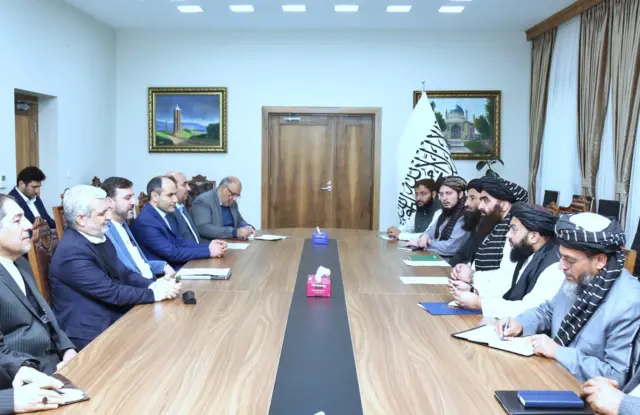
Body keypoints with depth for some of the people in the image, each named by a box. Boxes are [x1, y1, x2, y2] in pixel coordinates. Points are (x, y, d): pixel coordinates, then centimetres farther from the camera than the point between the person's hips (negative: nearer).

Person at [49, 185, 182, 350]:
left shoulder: (98, 237, 6)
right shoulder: (72, 252, -21)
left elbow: (124, 273, 8)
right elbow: (111, 292, -22)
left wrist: (153, 285, -9)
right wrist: (153, 293, -15)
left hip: (115, 318, 8)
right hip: (92, 333, -8)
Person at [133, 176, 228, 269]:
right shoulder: (145, 222, -19)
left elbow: (180, 242, 9)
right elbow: (172, 253, -21)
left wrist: (208, 246, -7)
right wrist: (208, 251, -18)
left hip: (181, 267, 8)